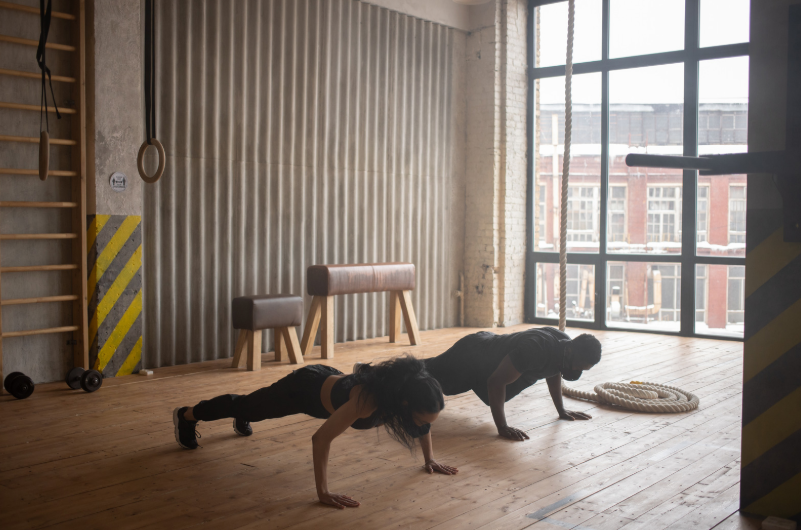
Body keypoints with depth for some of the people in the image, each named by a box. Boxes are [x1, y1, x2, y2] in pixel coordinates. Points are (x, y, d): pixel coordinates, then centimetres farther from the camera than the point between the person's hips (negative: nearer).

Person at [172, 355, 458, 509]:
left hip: (329, 380, 6)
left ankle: (241, 420, 72)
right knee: (248, 406, 22)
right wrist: (323, 493, -44)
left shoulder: (407, 390, -29)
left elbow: (424, 420, -4)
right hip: (304, 388, -6)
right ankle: (186, 415, 50)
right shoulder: (367, 400, -48)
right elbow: (320, 439, -45)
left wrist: (430, 459, -4)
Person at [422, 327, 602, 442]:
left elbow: (554, 373, 5)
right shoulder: (536, 349, -45)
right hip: (470, 356, -8)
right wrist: (502, 427, -38)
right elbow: (496, 382, -41)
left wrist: (561, 410, 8)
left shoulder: (564, 343, -19)